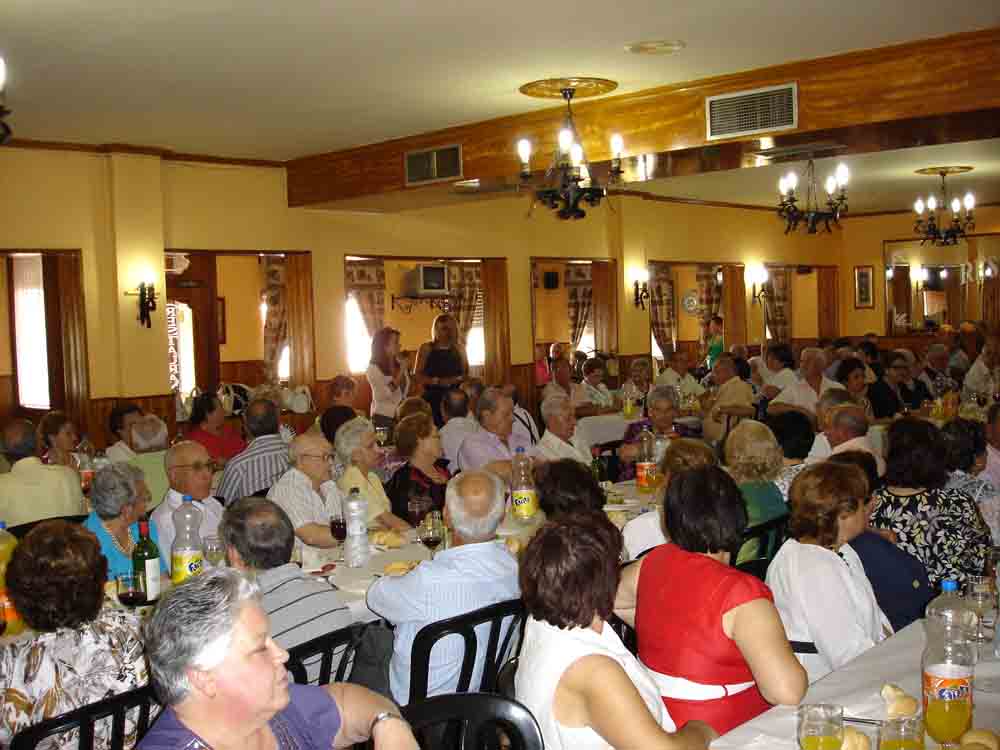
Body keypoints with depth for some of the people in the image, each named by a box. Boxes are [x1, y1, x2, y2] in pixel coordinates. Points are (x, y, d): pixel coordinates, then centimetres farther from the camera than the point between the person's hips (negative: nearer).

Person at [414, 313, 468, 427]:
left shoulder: (459, 349, 12)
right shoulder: (426, 348, 5)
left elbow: (466, 373, 12)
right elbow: (417, 375, -1)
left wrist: (457, 379, -10)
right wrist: (437, 381, -13)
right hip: (432, 397, -2)